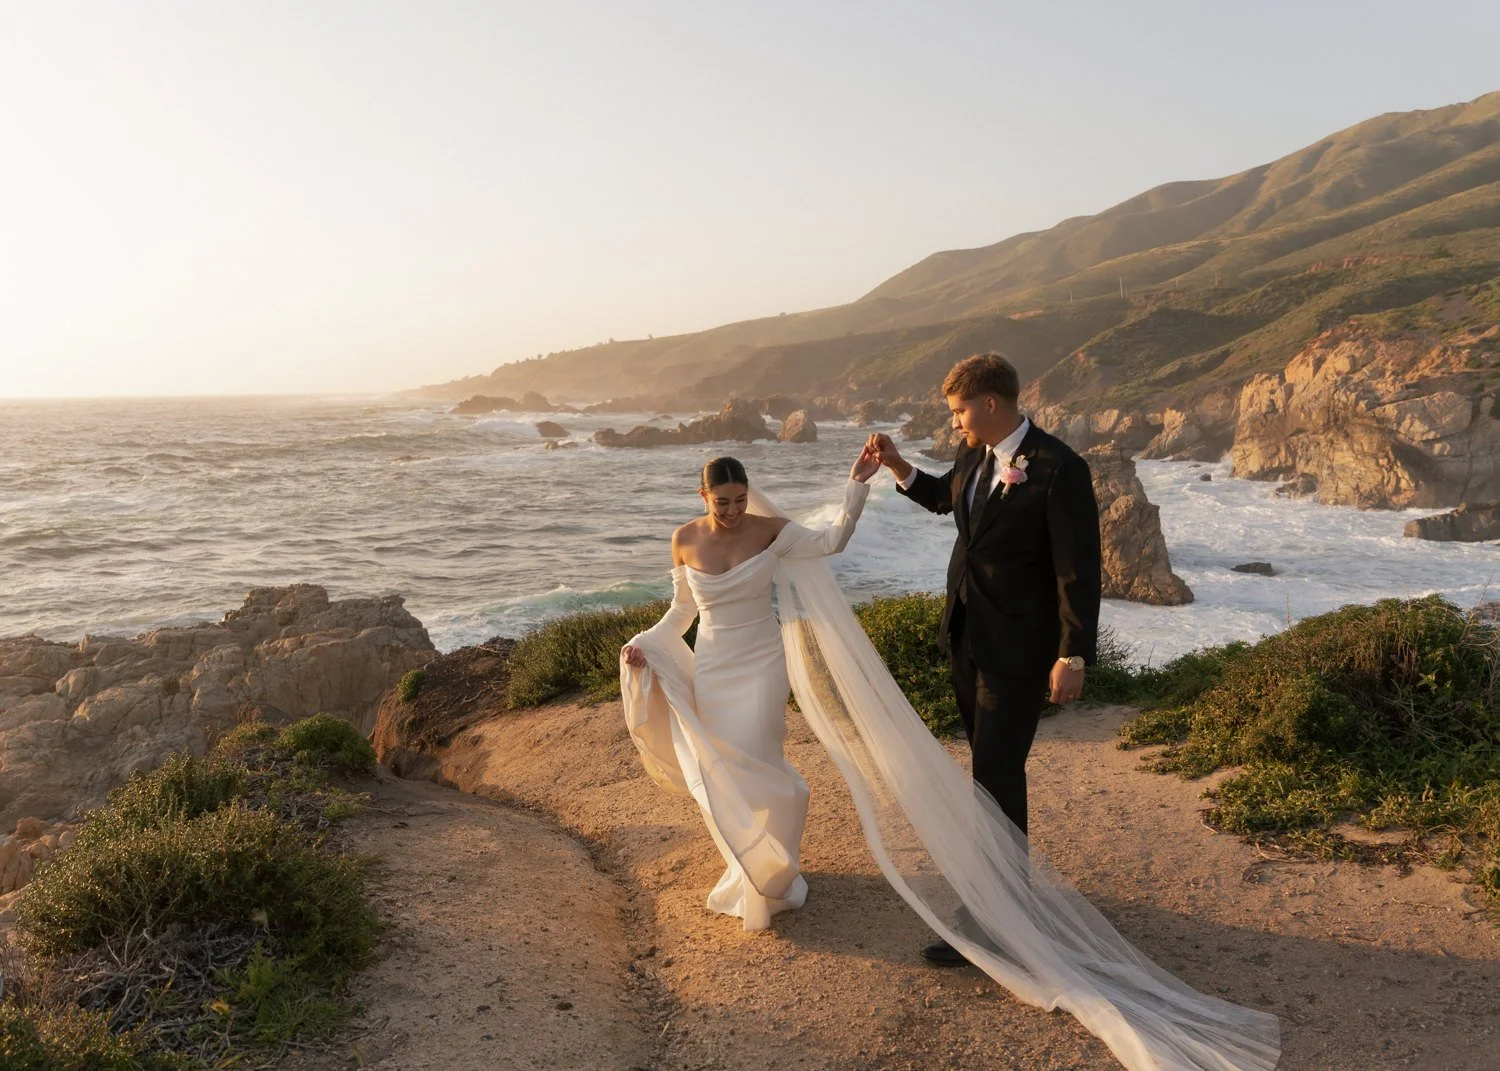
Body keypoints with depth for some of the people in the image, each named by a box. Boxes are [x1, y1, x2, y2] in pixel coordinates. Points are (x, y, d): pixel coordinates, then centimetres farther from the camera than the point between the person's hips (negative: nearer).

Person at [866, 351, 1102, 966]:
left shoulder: (1058, 469, -19)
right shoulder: (972, 457, 4)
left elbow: (1078, 569, -19)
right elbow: (945, 498, 27)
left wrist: (1073, 656, -20)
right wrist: (897, 466, 11)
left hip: (1018, 649, -8)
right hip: (966, 638, 8)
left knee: (997, 777, -6)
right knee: (992, 767, 20)